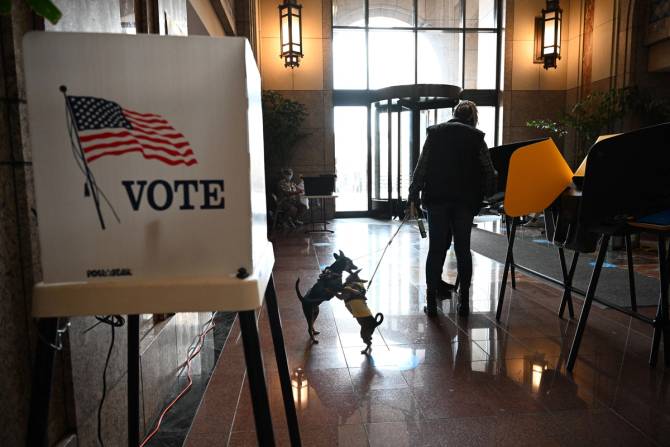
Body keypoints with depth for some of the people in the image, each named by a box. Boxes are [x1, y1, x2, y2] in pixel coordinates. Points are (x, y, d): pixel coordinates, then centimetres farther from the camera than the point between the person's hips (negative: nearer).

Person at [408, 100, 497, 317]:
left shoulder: (435, 133, 6)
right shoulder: (476, 137, 4)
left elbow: (421, 167, 0)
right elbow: (489, 172, 2)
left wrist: (413, 195, 3)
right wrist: (488, 193, 17)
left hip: (437, 198, 0)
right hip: (465, 200, 0)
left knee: (436, 249, 4)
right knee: (462, 249, 8)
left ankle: (432, 301, 4)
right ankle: (464, 301, 12)